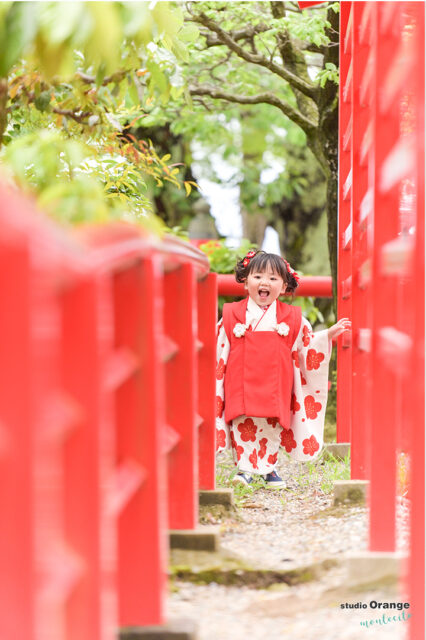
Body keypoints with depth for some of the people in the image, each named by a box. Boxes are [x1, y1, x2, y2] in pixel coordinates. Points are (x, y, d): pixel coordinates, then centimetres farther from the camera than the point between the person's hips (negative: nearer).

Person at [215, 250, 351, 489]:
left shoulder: (292, 318, 7)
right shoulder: (233, 315, 4)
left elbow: (308, 345, 15)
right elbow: (219, 350, 8)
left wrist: (329, 334, 5)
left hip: (275, 388, 1)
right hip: (242, 386, -1)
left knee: (272, 426, 6)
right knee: (243, 427, -3)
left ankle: (269, 468, 21)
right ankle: (244, 468, 11)